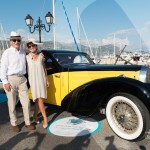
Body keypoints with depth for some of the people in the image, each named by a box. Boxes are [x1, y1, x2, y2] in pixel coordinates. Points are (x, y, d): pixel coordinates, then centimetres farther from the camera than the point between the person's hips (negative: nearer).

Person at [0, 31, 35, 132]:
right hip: (10, 79, -4)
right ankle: (14, 124, 22)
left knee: (26, 102, 6)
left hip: (22, 79, 4)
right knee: (12, 104, 6)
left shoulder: (23, 53, 12)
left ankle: (28, 122, 21)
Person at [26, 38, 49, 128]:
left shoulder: (41, 56, 4)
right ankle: (45, 119, 1)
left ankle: (35, 116, 24)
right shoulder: (27, 57, -1)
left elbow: (44, 68, 9)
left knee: (38, 100, 5)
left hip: (41, 80, 2)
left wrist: (47, 80, 8)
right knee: (39, 100, -6)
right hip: (33, 81, -2)